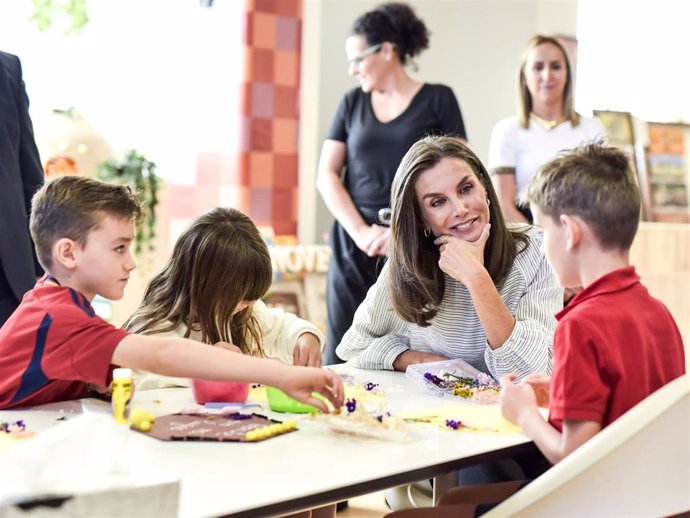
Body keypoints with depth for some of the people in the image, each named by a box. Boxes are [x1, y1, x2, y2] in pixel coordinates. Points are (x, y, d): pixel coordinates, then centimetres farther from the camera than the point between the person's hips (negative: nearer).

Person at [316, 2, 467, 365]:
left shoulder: (437, 100, 3)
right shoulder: (352, 103, 13)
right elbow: (326, 176, 7)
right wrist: (361, 233, -6)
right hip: (354, 245, 3)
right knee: (343, 357, 0)